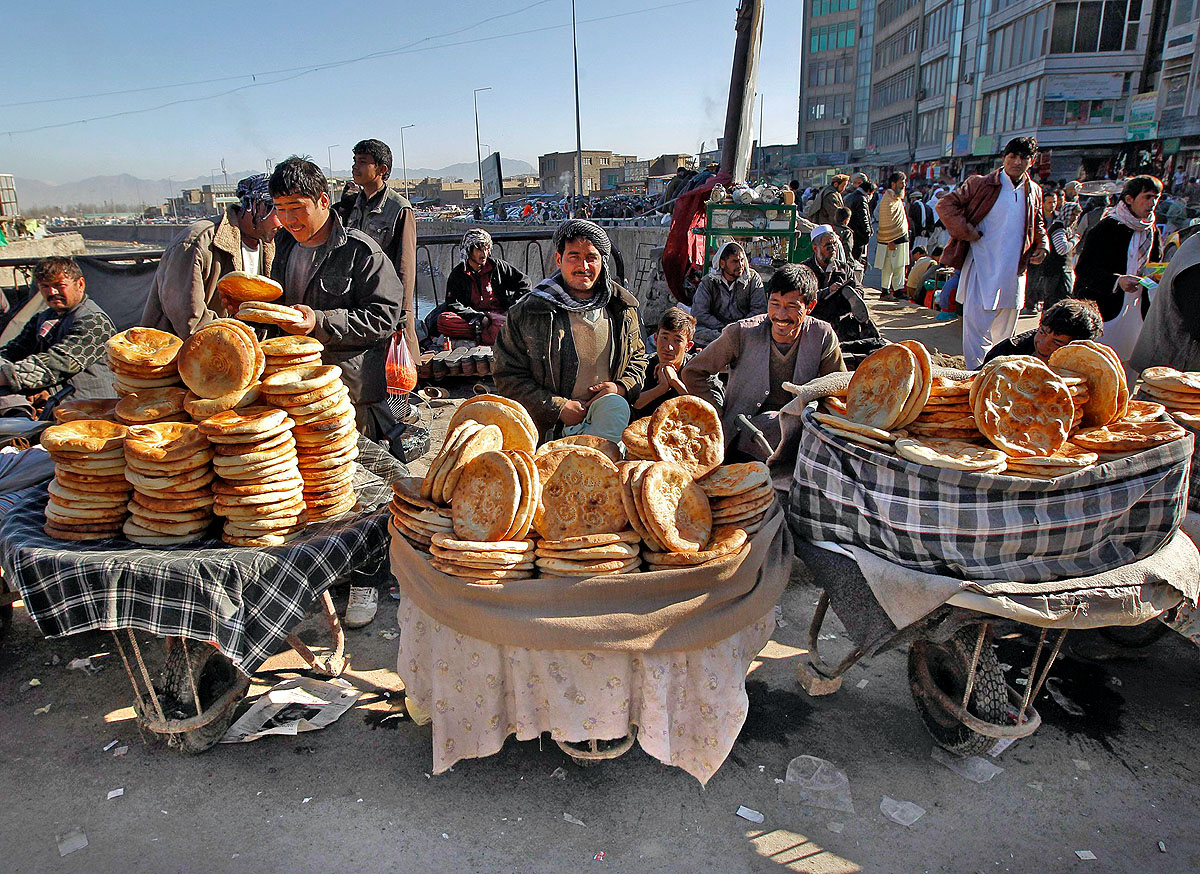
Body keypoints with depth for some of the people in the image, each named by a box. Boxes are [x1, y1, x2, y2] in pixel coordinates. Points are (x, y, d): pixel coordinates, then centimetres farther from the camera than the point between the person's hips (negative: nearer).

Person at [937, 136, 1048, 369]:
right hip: (982, 271, -5)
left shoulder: (1034, 192, 12)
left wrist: (1041, 246, 8)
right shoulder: (982, 184, -4)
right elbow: (945, 204, -7)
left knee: (1003, 336, 14)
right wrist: (967, 232, -12)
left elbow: (1038, 224, 26)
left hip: (1014, 275, 5)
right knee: (978, 330, -7)